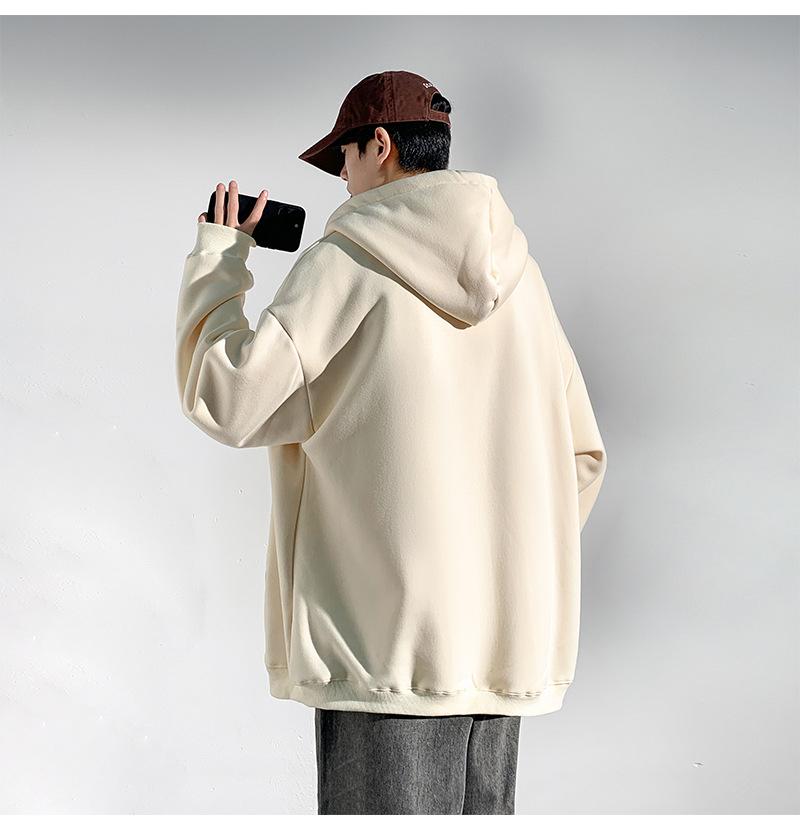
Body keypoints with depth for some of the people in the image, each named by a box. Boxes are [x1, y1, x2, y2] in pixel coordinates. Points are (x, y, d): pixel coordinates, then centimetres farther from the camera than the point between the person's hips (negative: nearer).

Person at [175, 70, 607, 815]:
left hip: (386, 640, -6)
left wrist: (216, 259, 4)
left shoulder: (346, 262, -5)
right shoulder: (515, 270, 11)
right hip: (502, 637, 6)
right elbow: (579, 455, 12)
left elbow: (226, 400, -9)